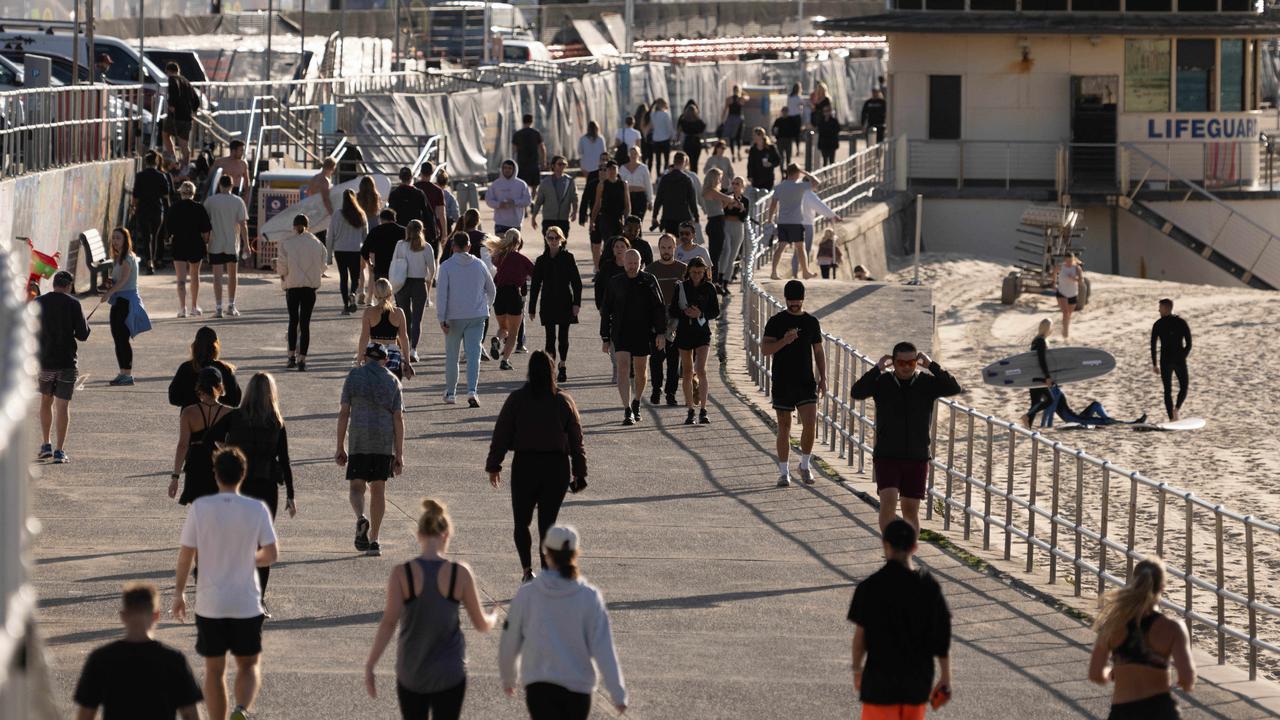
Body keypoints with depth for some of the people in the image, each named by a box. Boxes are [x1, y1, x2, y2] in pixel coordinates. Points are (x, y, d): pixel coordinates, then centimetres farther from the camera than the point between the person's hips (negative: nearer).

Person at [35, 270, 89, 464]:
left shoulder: (38, 303, -1)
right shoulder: (73, 304, -8)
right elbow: (83, 334, -8)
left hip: (44, 361, 2)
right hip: (67, 361, -2)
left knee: (46, 401, 20)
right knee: (63, 405, 2)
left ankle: (46, 445, 16)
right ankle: (59, 450, -2)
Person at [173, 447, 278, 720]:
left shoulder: (200, 508, -8)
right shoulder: (257, 509, -7)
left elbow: (186, 554, -5)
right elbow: (272, 554, -6)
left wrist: (179, 592, 7)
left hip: (210, 604, 0)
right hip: (247, 604, 0)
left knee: (214, 670, 12)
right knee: (249, 664, 14)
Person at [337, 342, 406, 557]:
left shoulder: (353, 376, 2)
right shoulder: (392, 381, 5)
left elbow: (343, 413, -1)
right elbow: (398, 419, 0)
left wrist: (340, 447, 4)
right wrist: (399, 454, 2)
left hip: (358, 442, -1)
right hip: (384, 443, 1)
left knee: (357, 487, 7)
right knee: (378, 489, 8)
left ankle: (361, 518, -24)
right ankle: (373, 541, 7)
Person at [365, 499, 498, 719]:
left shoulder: (402, 573, -12)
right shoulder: (461, 573, -9)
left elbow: (388, 623, -19)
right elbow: (481, 624, 0)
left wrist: (370, 666, -15)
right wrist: (494, 618, 23)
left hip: (411, 674, 0)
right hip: (450, 674, 0)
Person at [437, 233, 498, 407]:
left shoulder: (447, 266, -5)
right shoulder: (479, 265, 4)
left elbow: (441, 293, -10)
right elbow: (491, 290, 15)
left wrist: (442, 319, -8)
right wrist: (486, 305, 34)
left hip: (454, 317, -1)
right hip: (477, 316, 1)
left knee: (452, 356, 12)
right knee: (473, 355, -4)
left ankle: (450, 393, 20)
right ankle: (472, 391, -21)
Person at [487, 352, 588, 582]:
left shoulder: (516, 400, -4)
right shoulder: (565, 401, 1)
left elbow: (501, 435, -2)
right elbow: (576, 440, 4)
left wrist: (493, 465, 6)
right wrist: (579, 473, 10)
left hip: (525, 465, -1)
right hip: (557, 467, 1)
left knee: (521, 522, 12)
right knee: (547, 524, 7)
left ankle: (527, 569, -4)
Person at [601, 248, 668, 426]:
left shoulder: (649, 281, 0)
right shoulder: (615, 283, 3)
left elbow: (659, 308, 0)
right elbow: (606, 311, 8)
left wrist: (661, 333, -9)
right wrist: (606, 338, 7)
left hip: (642, 333, 1)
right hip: (621, 332, -1)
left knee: (640, 371, 11)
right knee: (623, 366, -16)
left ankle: (636, 403, 35)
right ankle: (627, 411, -21)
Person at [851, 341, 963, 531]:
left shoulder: (926, 383, -1)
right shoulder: (882, 382, -3)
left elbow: (954, 389, -16)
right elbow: (857, 392, -19)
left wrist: (931, 365, -16)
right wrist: (877, 368, -20)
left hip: (917, 458, 1)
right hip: (887, 457, -1)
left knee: (911, 510, 7)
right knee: (888, 502, -17)